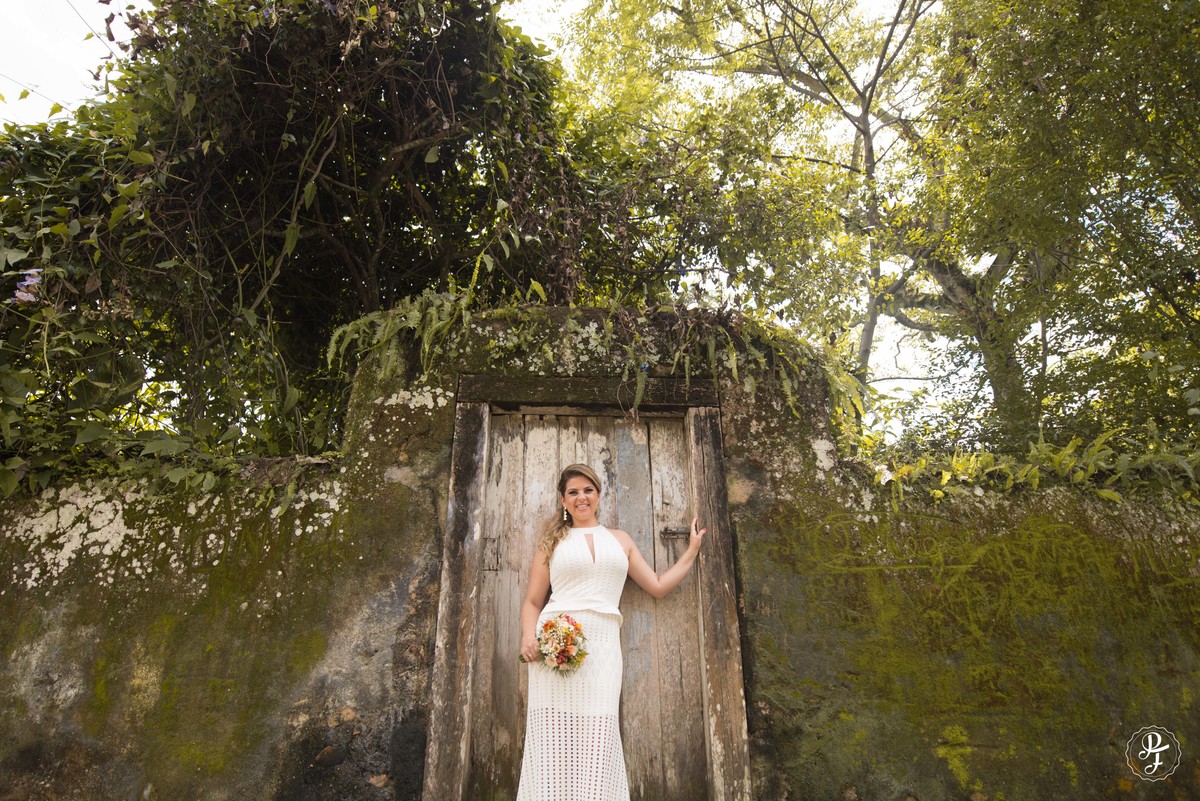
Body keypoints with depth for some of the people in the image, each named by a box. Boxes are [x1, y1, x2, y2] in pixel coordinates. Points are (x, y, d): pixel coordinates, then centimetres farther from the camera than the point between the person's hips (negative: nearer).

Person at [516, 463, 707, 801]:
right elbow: (533, 601, 12)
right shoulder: (553, 541, 14)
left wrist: (692, 550, 25)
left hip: (603, 645, 1)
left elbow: (658, 586, 22)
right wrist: (528, 637, -7)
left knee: (596, 740, -6)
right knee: (554, 734, -7)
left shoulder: (620, 540, 19)